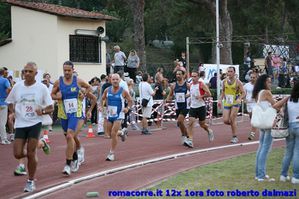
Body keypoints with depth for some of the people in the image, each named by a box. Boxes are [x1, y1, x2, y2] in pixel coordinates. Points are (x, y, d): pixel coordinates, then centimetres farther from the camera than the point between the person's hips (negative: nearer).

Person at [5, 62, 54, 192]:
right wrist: (13, 112, -1)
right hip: (20, 124, 3)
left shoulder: (42, 88, -5)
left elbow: (51, 108, -1)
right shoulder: (17, 86, 2)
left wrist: (42, 111, -21)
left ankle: (31, 181, 12)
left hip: (35, 124, -3)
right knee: (18, 154, -5)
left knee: (31, 154, -5)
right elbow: (10, 102, 18)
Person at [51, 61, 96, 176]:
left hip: (75, 113, -3)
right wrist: (56, 96, -12)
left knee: (70, 136, -19)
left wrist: (84, 94, -1)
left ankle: (68, 164, -19)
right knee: (69, 138, 14)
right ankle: (75, 159, 36)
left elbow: (89, 87, 15)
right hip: (63, 114, 3)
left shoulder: (78, 81, -2)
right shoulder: (58, 82, 0)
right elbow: (52, 95, 9)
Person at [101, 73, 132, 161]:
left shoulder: (123, 91, -10)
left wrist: (128, 108, -18)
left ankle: (111, 154, -3)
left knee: (113, 134, -13)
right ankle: (121, 133, 44)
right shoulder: (107, 90, -1)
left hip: (119, 115, -5)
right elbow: (103, 99, 15)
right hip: (110, 114, 5)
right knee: (110, 133, 11)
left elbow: (130, 101, 0)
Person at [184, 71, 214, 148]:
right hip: (193, 107, 4)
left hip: (201, 107, -4)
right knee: (191, 122, -13)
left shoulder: (201, 84, -8)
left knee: (202, 123, 8)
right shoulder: (190, 85, 8)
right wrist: (190, 100, 13)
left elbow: (209, 94, -10)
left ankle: (209, 131, 41)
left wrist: (201, 96, -21)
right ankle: (190, 140, -17)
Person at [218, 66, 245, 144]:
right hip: (226, 103, 4)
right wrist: (220, 100, 4)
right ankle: (234, 124, 29)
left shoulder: (238, 82, -8)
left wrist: (240, 99, -26)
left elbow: (243, 93, -7)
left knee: (232, 119, -12)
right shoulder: (225, 81, 5)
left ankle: (234, 137, -2)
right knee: (225, 120, -5)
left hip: (235, 103, -4)